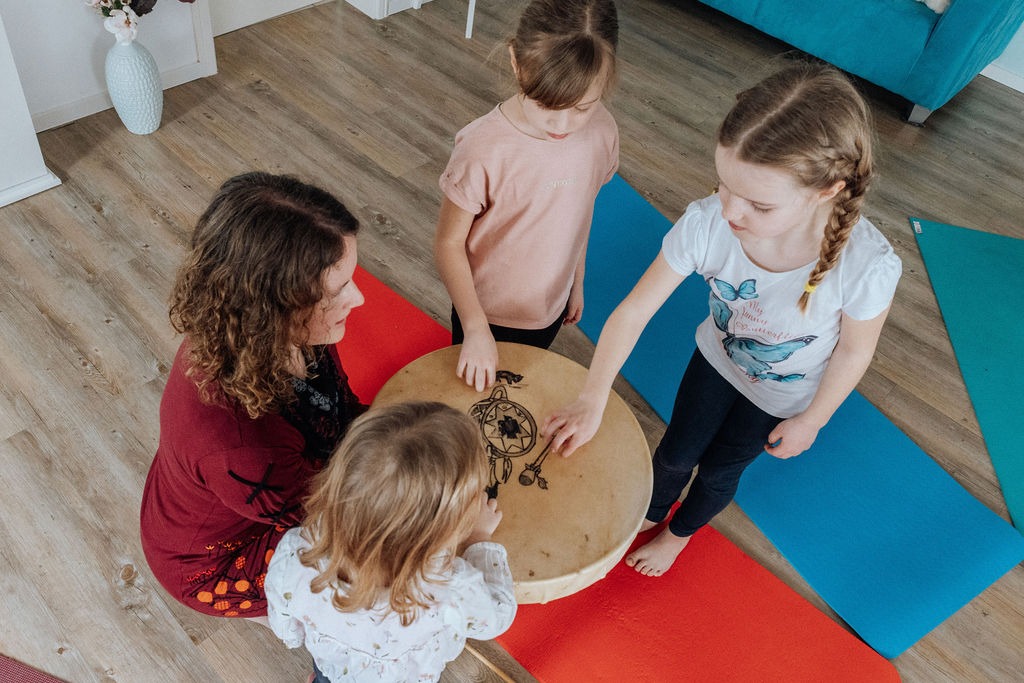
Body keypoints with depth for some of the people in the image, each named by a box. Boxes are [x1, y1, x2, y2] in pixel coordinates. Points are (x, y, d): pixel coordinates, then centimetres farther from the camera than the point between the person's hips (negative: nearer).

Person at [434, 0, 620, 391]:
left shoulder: (602, 132, -17)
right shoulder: (483, 149, -31)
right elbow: (448, 243, -20)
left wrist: (576, 283, 12)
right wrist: (475, 329, -23)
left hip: (551, 308, 4)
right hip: (486, 312, -4)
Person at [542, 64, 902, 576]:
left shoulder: (866, 266, -42)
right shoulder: (707, 223, -38)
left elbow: (854, 350, -21)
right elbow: (634, 310, -29)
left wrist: (810, 421, -6)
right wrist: (591, 401, -31)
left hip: (783, 395, -1)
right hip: (717, 357, 1)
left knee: (720, 469, 23)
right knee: (676, 452, 22)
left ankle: (680, 531, 59)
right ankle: (651, 512, 60)